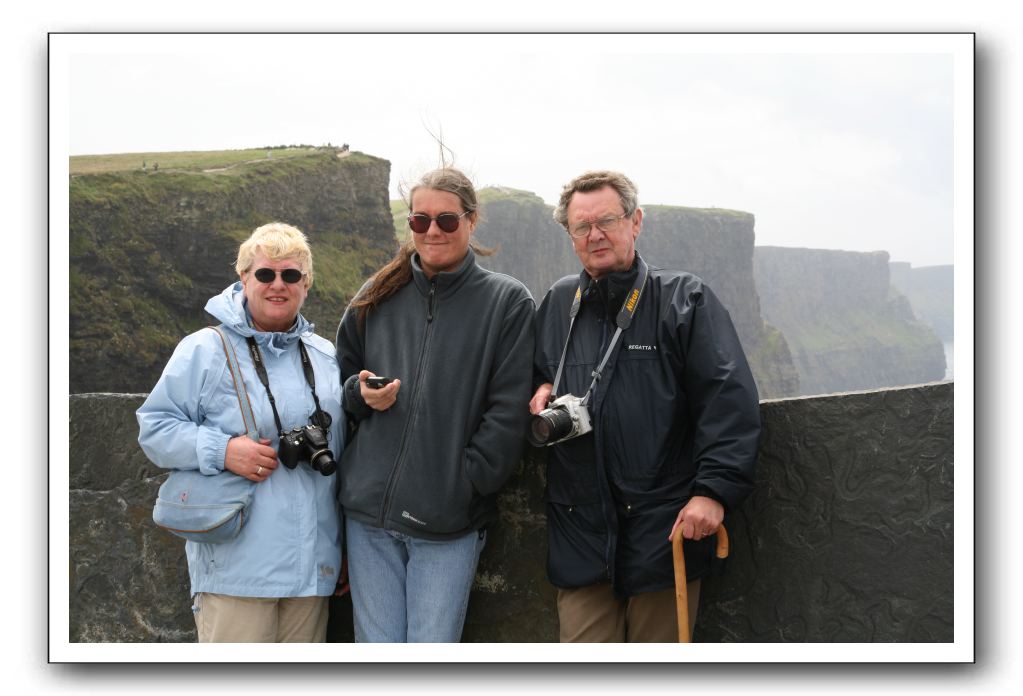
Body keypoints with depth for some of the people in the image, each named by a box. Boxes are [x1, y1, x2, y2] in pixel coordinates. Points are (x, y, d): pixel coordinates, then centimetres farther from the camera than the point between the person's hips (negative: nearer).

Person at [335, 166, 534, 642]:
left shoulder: (507, 302, 0)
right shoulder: (377, 298, 10)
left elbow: (508, 413, -4)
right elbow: (340, 381, 21)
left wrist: (463, 487, -9)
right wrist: (361, 394, -2)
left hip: (450, 523, -3)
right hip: (369, 515, 3)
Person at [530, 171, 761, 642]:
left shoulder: (684, 299, 0)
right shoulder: (557, 303, 13)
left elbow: (729, 400, -7)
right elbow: (537, 372, 31)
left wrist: (714, 489, -17)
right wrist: (541, 392, 6)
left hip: (665, 531, -3)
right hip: (580, 533, 4)